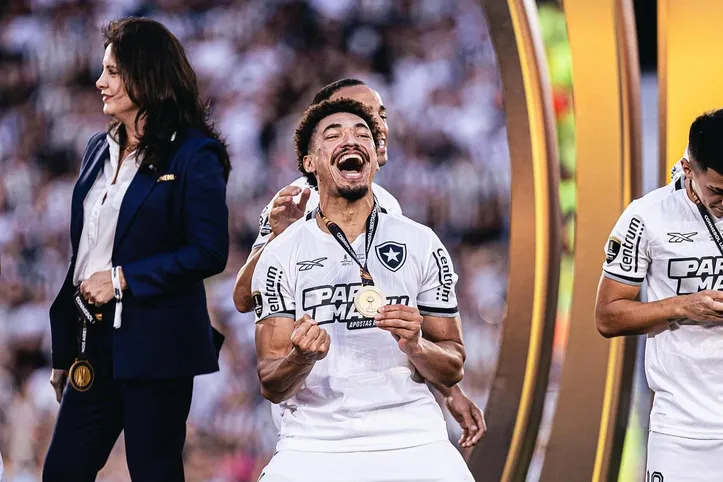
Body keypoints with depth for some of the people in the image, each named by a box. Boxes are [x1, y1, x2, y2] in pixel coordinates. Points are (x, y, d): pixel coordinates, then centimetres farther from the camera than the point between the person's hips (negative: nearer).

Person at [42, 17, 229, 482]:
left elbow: (209, 252, -14)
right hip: (95, 341, 7)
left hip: (156, 343, -7)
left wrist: (124, 279, -16)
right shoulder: (100, 151, 15)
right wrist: (64, 348, 17)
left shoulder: (194, 155, -7)